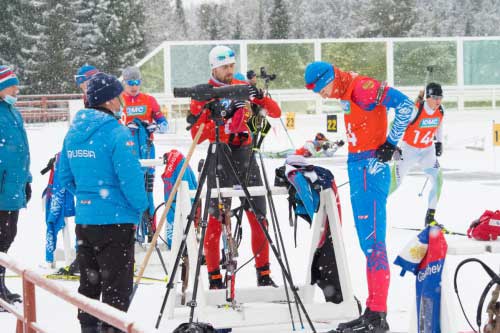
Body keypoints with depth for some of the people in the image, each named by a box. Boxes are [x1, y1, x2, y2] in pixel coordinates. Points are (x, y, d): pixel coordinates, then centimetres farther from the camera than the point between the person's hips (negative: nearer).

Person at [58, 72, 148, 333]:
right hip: (116, 220, -7)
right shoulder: (116, 132, -17)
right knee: (117, 284, 0)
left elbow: (65, 177, 13)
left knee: (89, 282, 17)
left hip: (84, 220, 7)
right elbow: (130, 176, -19)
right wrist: (141, 206, -4)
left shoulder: (73, 132, 7)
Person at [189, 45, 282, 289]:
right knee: (216, 220, -3)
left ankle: (264, 276, 13)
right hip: (220, 160, -4)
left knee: (259, 218, 4)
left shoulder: (243, 88, 9)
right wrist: (223, 116, -24)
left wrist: (260, 98, -14)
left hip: (246, 157, 4)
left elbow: (275, 113, 6)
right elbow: (197, 135, -12)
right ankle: (214, 279, 5)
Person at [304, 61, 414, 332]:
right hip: (358, 168, 10)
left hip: (370, 167, -10)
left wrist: (390, 143, -15)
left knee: (372, 241, -11)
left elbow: (404, 105, -21)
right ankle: (373, 311, 16)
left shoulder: (361, 87, -13)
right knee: (368, 242, 11)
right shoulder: (346, 94, 16)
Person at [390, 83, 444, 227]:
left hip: (428, 150, 5)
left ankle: (430, 218, 1)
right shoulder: (415, 110, -27)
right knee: (395, 183, -2)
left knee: (438, 180, -9)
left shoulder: (440, 111, -8)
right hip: (409, 149, -5)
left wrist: (439, 142, 12)